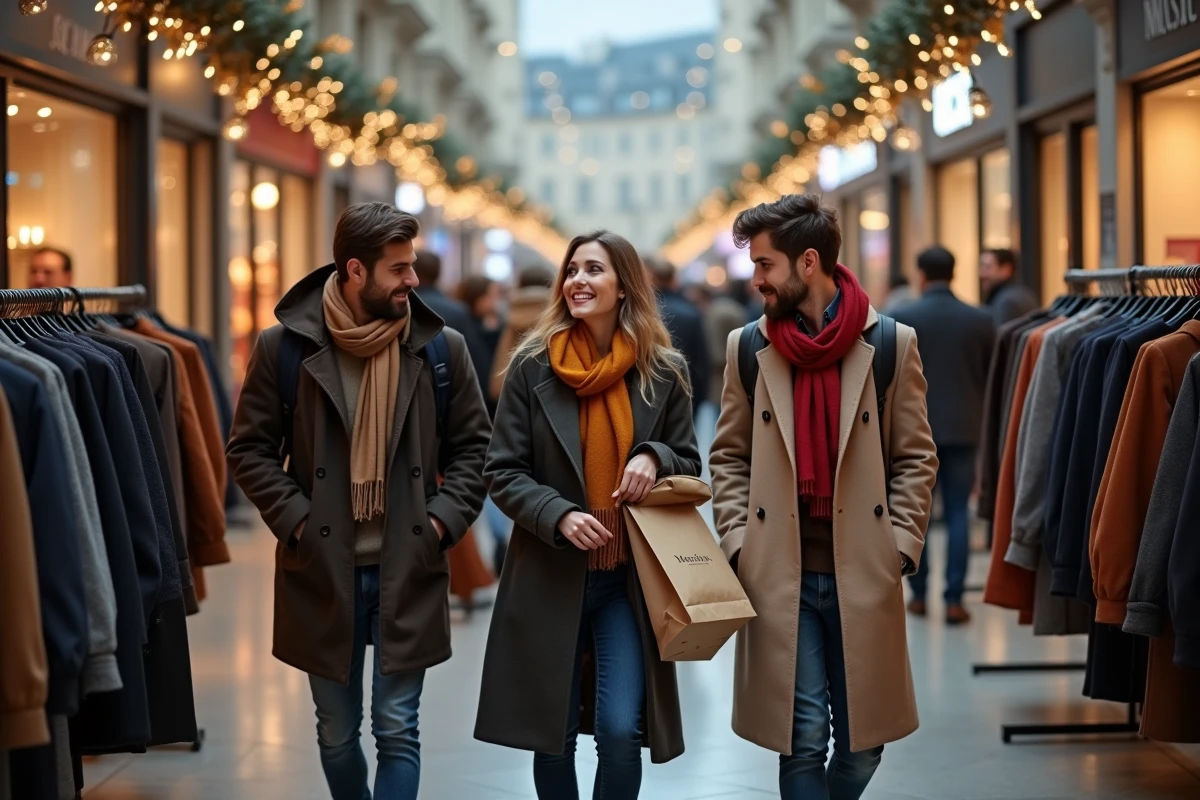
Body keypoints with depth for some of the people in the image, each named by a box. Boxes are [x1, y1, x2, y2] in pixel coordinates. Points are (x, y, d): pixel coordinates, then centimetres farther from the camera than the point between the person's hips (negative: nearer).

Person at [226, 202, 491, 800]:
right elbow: (248, 448, 0)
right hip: (323, 572, 0)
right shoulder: (285, 346, -4)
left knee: (397, 729, -1)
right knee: (336, 735, 12)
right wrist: (295, 519, -9)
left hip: (408, 572, 0)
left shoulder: (441, 348, 0)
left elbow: (472, 444, 8)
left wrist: (444, 517, -5)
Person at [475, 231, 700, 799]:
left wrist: (654, 458, -15)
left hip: (629, 580, 0)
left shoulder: (664, 371, -1)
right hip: (551, 577, 0)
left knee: (621, 732, -9)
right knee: (553, 735, 9)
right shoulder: (532, 367, -4)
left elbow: (690, 466, 8)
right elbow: (503, 473, -3)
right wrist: (559, 516, -19)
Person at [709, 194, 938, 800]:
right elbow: (728, 458, 10)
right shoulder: (747, 347, 6)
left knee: (863, 738, 6)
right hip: (780, 575, 0)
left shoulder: (892, 344, 1)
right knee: (802, 738, -2)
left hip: (864, 573, 0)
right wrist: (738, 542, -2)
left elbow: (916, 459, 4)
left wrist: (899, 545, -5)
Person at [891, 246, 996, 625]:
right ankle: (954, 599, -3)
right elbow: (990, 377, 3)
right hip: (963, 427, 1)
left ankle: (918, 594, 15)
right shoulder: (981, 320, -1)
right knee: (958, 512, 3)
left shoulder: (901, 319, -7)